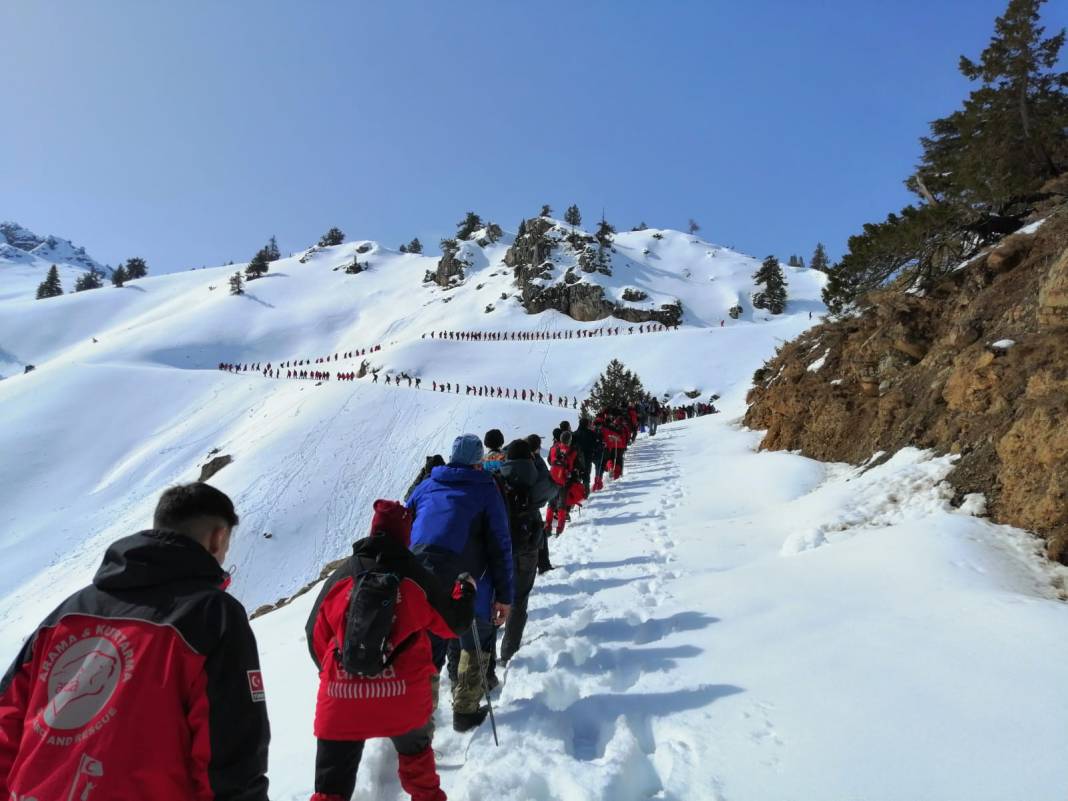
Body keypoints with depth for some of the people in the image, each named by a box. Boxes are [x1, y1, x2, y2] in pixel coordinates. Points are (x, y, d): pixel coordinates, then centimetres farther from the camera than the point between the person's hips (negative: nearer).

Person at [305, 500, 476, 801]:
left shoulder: (341, 577, 0)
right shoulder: (416, 578, -6)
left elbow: (316, 636, 8)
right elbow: (454, 623, 5)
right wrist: (465, 589, 24)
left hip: (341, 700, 1)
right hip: (403, 698, 0)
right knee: (415, 753, 30)